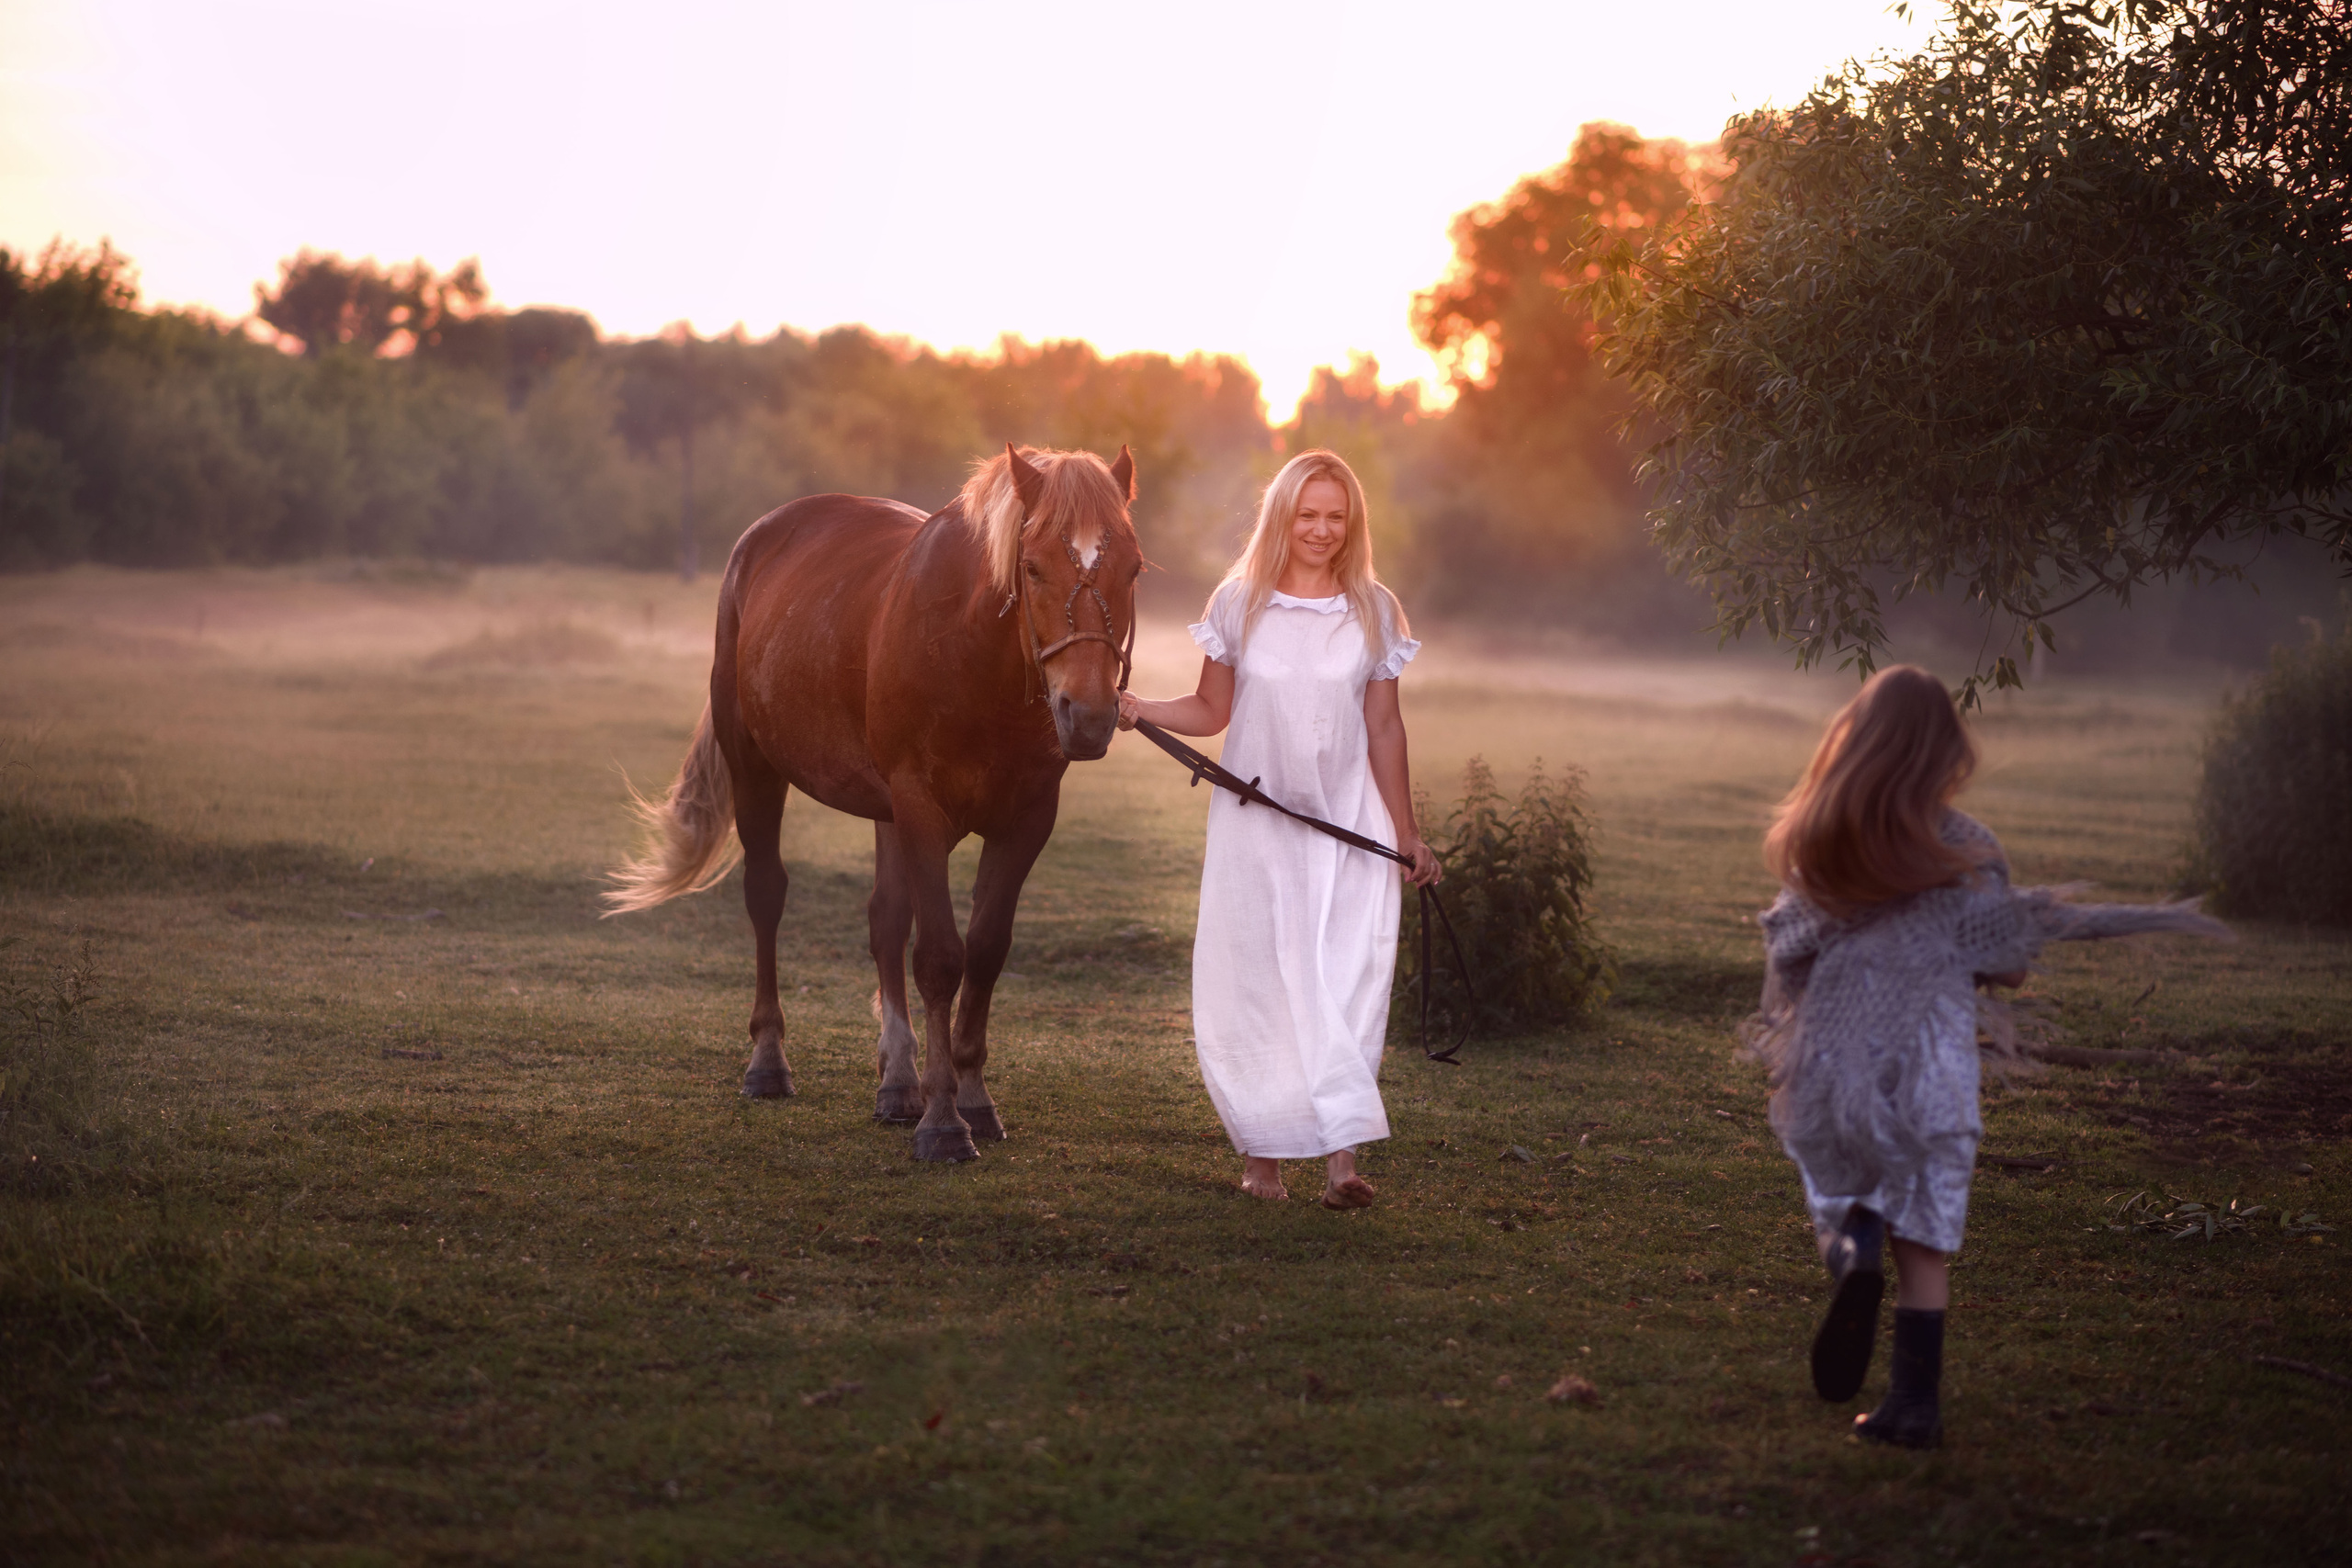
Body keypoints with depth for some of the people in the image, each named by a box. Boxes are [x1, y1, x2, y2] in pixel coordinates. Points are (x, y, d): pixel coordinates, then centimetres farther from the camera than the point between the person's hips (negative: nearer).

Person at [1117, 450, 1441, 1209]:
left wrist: (1406, 834, 6)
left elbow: (1383, 728, 7)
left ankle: (1342, 1152, -12)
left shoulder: (1374, 610, 3)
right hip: (1255, 818, 0)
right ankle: (1261, 1152, 10)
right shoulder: (1239, 602, 1)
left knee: (1350, 978, -9)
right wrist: (1137, 707, -12)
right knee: (1256, 977, 0)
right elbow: (1212, 711, 6)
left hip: (1348, 823, 0)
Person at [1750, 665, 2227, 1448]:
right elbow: (2006, 962, -3)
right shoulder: (1963, 847, -6)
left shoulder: (1818, 841, 0)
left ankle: (1851, 1252, -17)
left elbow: (1787, 952, 3)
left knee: (1844, 1196, 18)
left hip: (1834, 1052, 1)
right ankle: (1916, 1401, 4)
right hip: (1931, 1057, -1)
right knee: (1924, 1236, 7)